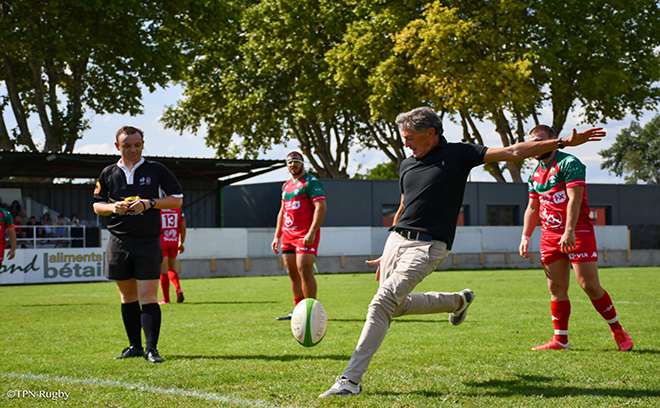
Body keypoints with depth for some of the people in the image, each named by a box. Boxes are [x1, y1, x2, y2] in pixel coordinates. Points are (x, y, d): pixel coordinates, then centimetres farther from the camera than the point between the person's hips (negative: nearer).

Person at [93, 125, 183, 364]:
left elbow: (177, 199, 4)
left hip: (148, 243, -3)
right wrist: (113, 207, -7)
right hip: (119, 243, 3)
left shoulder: (156, 170, 2)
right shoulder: (108, 174, 9)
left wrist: (149, 203, -11)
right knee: (128, 296, 10)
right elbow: (97, 205, 15)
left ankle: (151, 348, -8)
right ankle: (135, 346, 19)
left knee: (148, 296, -9)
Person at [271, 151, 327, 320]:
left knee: (304, 271, -14)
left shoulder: (311, 182, -5)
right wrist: (277, 236, 18)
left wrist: (312, 232, -22)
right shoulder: (286, 185, 19)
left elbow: (321, 207, -14)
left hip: (305, 235, -8)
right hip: (288, 235, 8)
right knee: (292, 273, 7)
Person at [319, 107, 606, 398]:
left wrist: (564, 142, -7)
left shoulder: (457, 154, -1)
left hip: (427, 246, -7)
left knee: (382, 302, -19)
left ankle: (351, 379, -15)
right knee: (396, 306, 13)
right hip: (396, 239, 8)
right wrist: (387, 255, 27)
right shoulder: (407, 166, 15)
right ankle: (458, 301, 34)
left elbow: (513, 153, -2)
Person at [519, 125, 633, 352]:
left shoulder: (569, 163, -9)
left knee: (590, 286, -9)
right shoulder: (535, 174, 15)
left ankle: (618, 332, 5)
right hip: (550, 236, 7)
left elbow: (574, 198, -17)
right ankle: (560, 340, 8)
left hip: (578, 232, -7)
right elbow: (532, 208, 23)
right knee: (556, 288, 3)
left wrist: (569, 232, -25)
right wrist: (525, 237, 15)